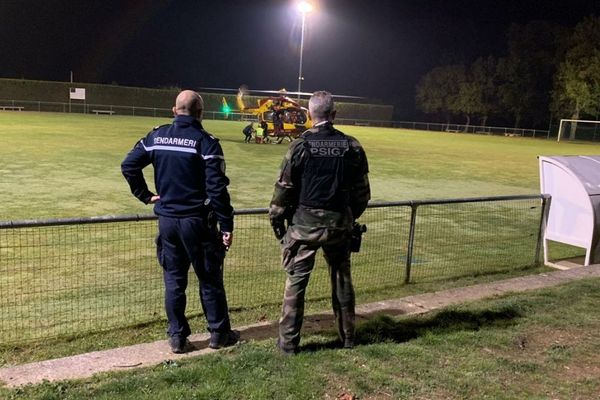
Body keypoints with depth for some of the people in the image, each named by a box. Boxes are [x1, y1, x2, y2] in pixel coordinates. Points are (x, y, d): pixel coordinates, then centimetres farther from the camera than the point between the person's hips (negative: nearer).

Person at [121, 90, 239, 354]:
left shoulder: (157, 136, 4)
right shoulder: (205, 141, -11)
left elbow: (128, 165, 4)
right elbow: (217, 187, -15)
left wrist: (145, 195, 11)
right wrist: (226, 225, -11)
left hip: (167, 219, 4)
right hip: (197, 221, -4)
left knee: (174, 280, 13)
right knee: (210, 279, 9)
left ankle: (177, 337, 19)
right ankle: (219, 333, 20)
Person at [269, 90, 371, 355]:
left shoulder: (301, 145, -9)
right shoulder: (352, 147, -1)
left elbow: (285, 188, -7)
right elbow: (362, 192, 5)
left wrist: (276, 220, 5)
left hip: (304, 223, -3)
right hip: (339, 224, 3)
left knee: (296, 281, 6)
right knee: (342, 279, 16)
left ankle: (289, 342, 12)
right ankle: (347, 336, 28)